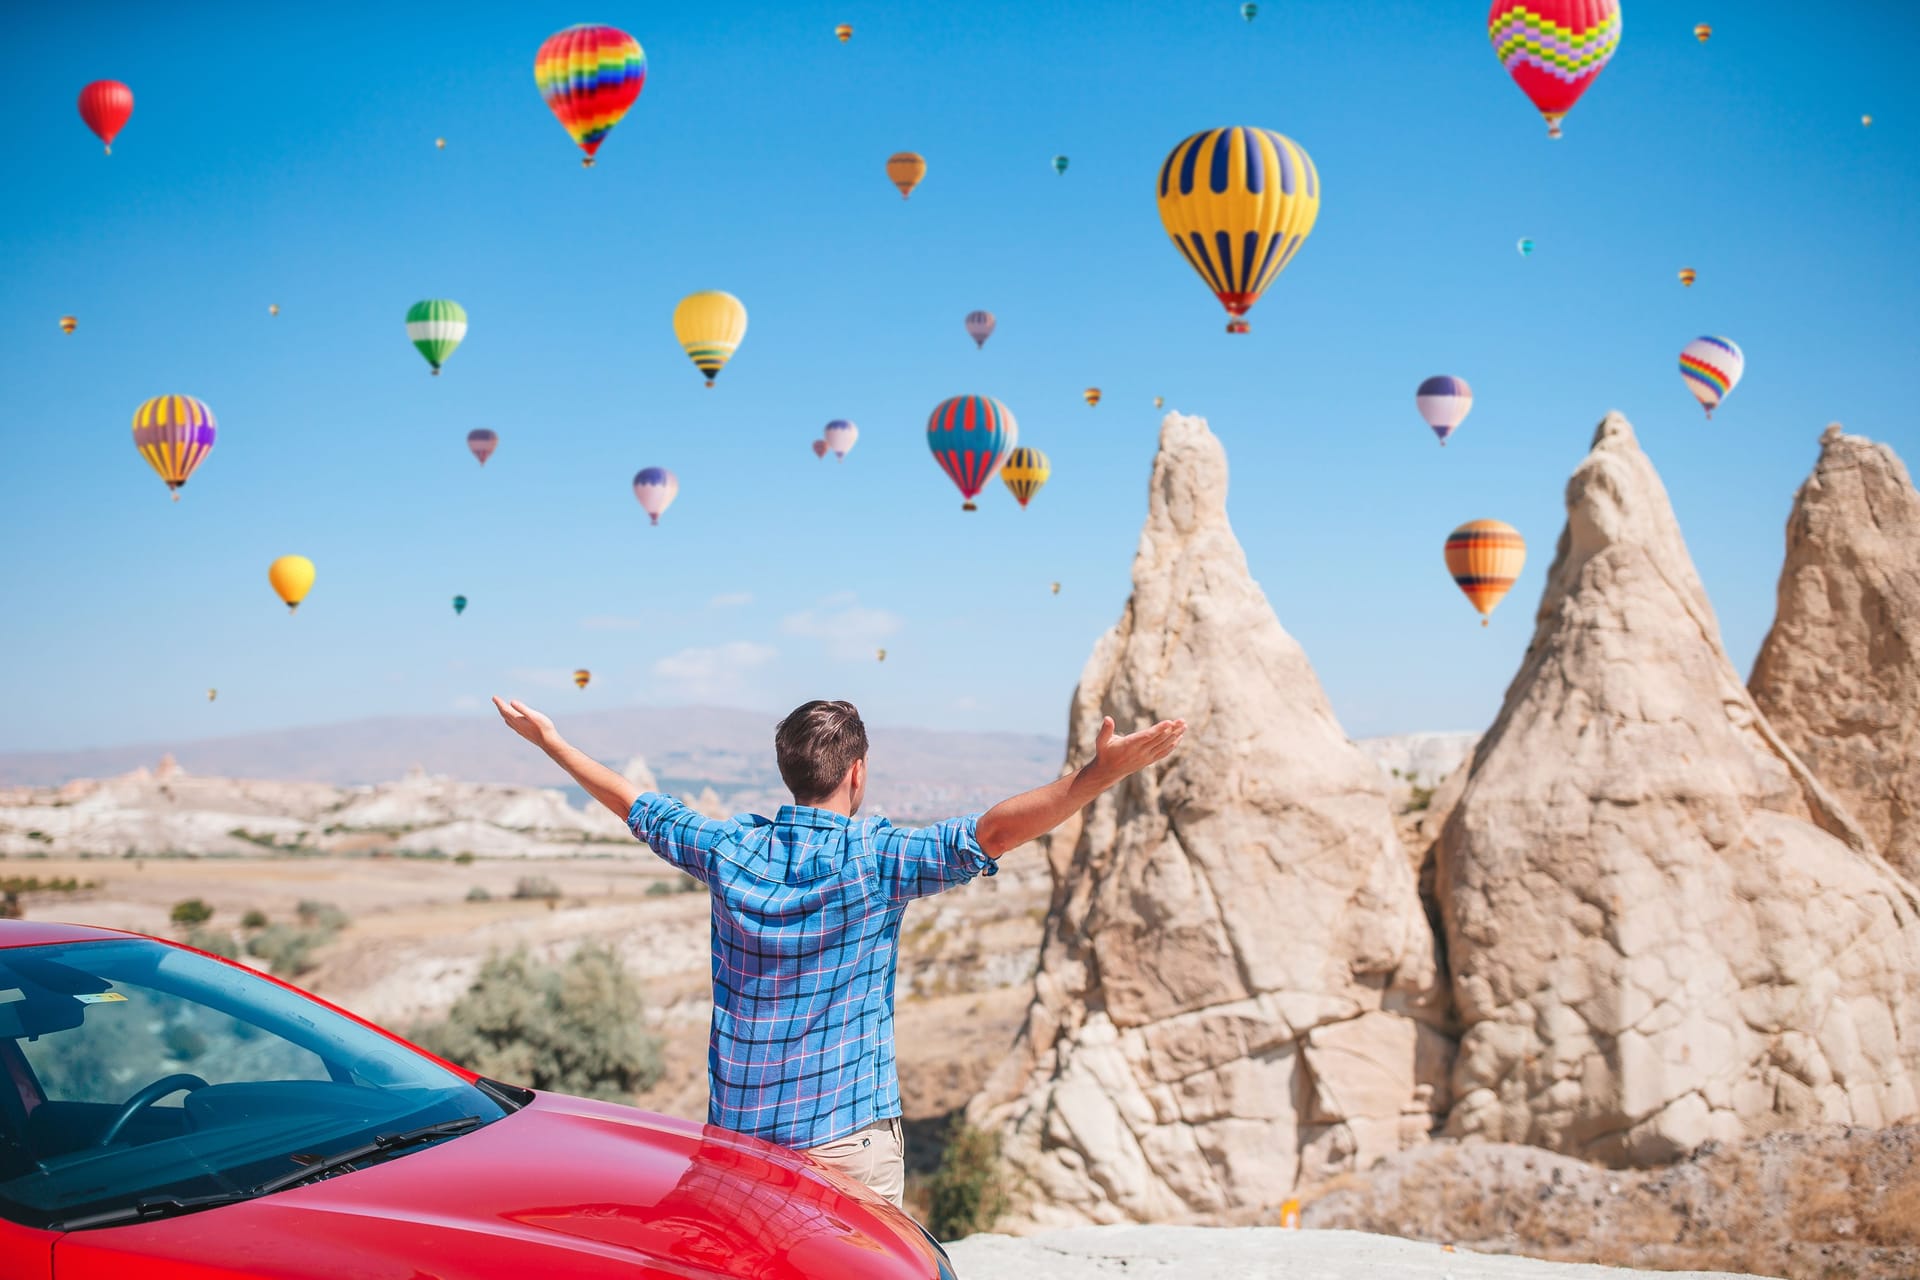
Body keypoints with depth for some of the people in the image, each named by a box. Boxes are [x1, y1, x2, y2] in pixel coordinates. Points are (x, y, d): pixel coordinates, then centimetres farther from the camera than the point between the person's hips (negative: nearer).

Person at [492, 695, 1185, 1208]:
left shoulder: (731, 850, -1)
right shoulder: (876, 859, -15)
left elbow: (635, 804, 13)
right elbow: (995, 830, -27)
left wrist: (549, 740, 27)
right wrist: (1099, 772, -34)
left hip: (737, 1130, 5)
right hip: (848, 1132, -5)